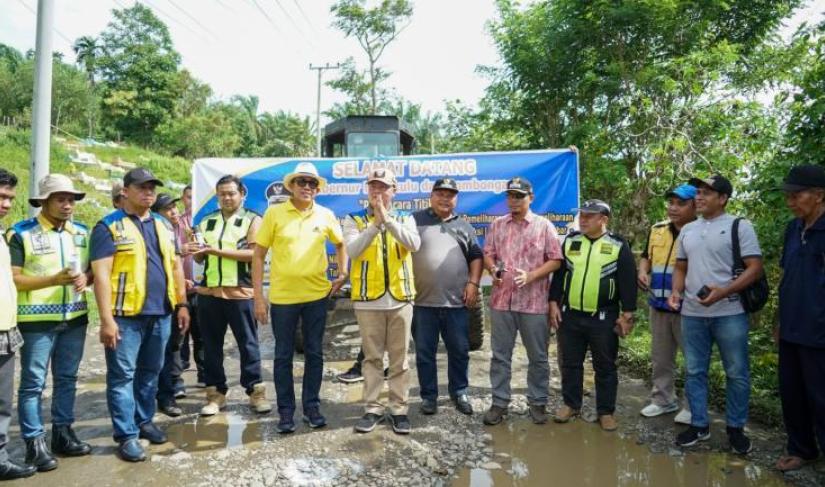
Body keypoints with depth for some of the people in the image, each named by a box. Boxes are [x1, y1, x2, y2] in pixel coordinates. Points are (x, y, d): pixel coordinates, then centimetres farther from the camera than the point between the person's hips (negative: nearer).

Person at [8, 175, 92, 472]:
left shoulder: (81, 233, 10)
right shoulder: (21, 233, -6)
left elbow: (93, 269, 17)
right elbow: (13, 279, -10)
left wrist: (85, 277, -7)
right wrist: (54, 279, -21)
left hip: (75, 318, 5)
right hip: (37, 319, -5)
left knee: (67, 378, 13)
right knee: (33, 382, 2)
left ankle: (62, 433, 25)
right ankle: (35, 442, 11)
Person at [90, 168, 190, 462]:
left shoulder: (163, 225, 14)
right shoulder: (109, 226, -5)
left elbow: (175, 266, 18)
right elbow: (101, 274, -11)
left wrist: (181, 304, 13)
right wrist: (106, 319, -16)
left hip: (161, 313, 6)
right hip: (126, 315, -6)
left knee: (150, 372, 15)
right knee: (123, 376, 1)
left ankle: (144, 421, 29)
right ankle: (127, 435, 9)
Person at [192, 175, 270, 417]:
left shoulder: (252, 220, 1)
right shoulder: (207, 221, 15)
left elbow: (254, 253, -12)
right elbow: (200, 258, 17)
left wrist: (218, 250, -17)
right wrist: (197, 251, -6)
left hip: (240, 292, -4)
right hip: (208, 291, 4)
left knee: (248, 344, 4)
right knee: (211, 345, 9)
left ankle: (256, 392, 14)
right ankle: (216, 393, 21)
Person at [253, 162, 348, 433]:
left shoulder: (325, 215, 3)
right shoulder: (274, 213, -4)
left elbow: (340, 244, 20)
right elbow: (258, 255, -3)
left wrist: (343, 273, 6)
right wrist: (258, 296, -7)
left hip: (316, 296, 2)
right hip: (282, 297, -2)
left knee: (314, 354, 11)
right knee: (283, 356, 8)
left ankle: (312, 407, 25)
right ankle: (286, 411, 22)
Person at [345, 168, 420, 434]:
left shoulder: (405, 219, 8)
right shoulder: (354, 220, 4)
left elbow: (414, 244, -13)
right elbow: (352, 250, -14)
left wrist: (388, 220, -21)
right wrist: (376, 223, -21)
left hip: (400, 298, 1)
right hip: (368, 299, -1)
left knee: (399, 359, 7)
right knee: (372, 357, 8)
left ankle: (399, 409, 17)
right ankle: (373, 408, 19)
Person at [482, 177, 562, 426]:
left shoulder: (544, 225, 0)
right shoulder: (497, 225, 10)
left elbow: (555, 260, -2)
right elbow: (488, 254, 12)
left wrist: (530, 276, -15)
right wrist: (493, 270, -10)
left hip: (534, 302, -2)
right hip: (501, 300, 3)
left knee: (538, 357, 8)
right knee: (500, 355, 8)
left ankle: (538, 403, 23)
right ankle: (499, 402, 19)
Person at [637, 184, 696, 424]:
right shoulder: (657, 230, 8)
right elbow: (646, 255, 21)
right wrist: (642, 272, 1)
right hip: (658, 306, 6)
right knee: (660, 357, 17)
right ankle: (663, 399, 32)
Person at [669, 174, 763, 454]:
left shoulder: (739, 226, -4)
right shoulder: (687, 230, 12)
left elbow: (755, 268, -10)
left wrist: (724, 291, -21)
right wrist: (676, 292, 1)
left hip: (730, 313, -5)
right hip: (692, 313, 5)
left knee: (736, 373, 6)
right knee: (694, 371, 11)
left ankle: (736, 428, 22)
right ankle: (699, 424, 24)